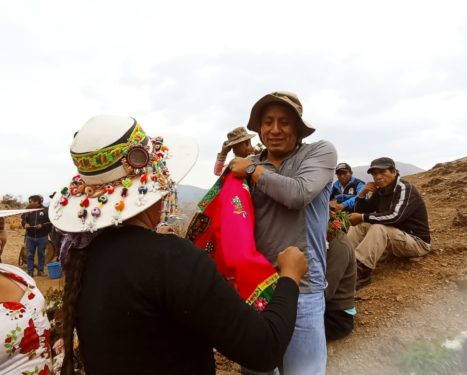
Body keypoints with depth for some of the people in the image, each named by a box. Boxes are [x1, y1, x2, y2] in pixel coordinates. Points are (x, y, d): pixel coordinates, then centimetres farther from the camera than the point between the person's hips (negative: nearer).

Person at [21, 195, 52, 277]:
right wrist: (25, 224, -9)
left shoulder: (45, 210, -7)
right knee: (30, 255, 7)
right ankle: (30, 272, 15)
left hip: (42, 237, -2)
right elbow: (23, 220, 12)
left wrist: (42, 225, -21)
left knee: (41, 254, 9)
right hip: (30, 237, 3)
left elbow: (51, 222, -8)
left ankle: (40, 270, 21)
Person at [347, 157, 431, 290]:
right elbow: (360, 212, 7)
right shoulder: (381, 191, 4)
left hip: (416, 241, -8)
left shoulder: (405, 189, -18)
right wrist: (362, 193, -11)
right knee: (359, 226, -6)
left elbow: (395, 217, -34)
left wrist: (363, 218, -28)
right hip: (393, 237, 8)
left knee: (379, 228, -34)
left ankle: (360, 272, -41)